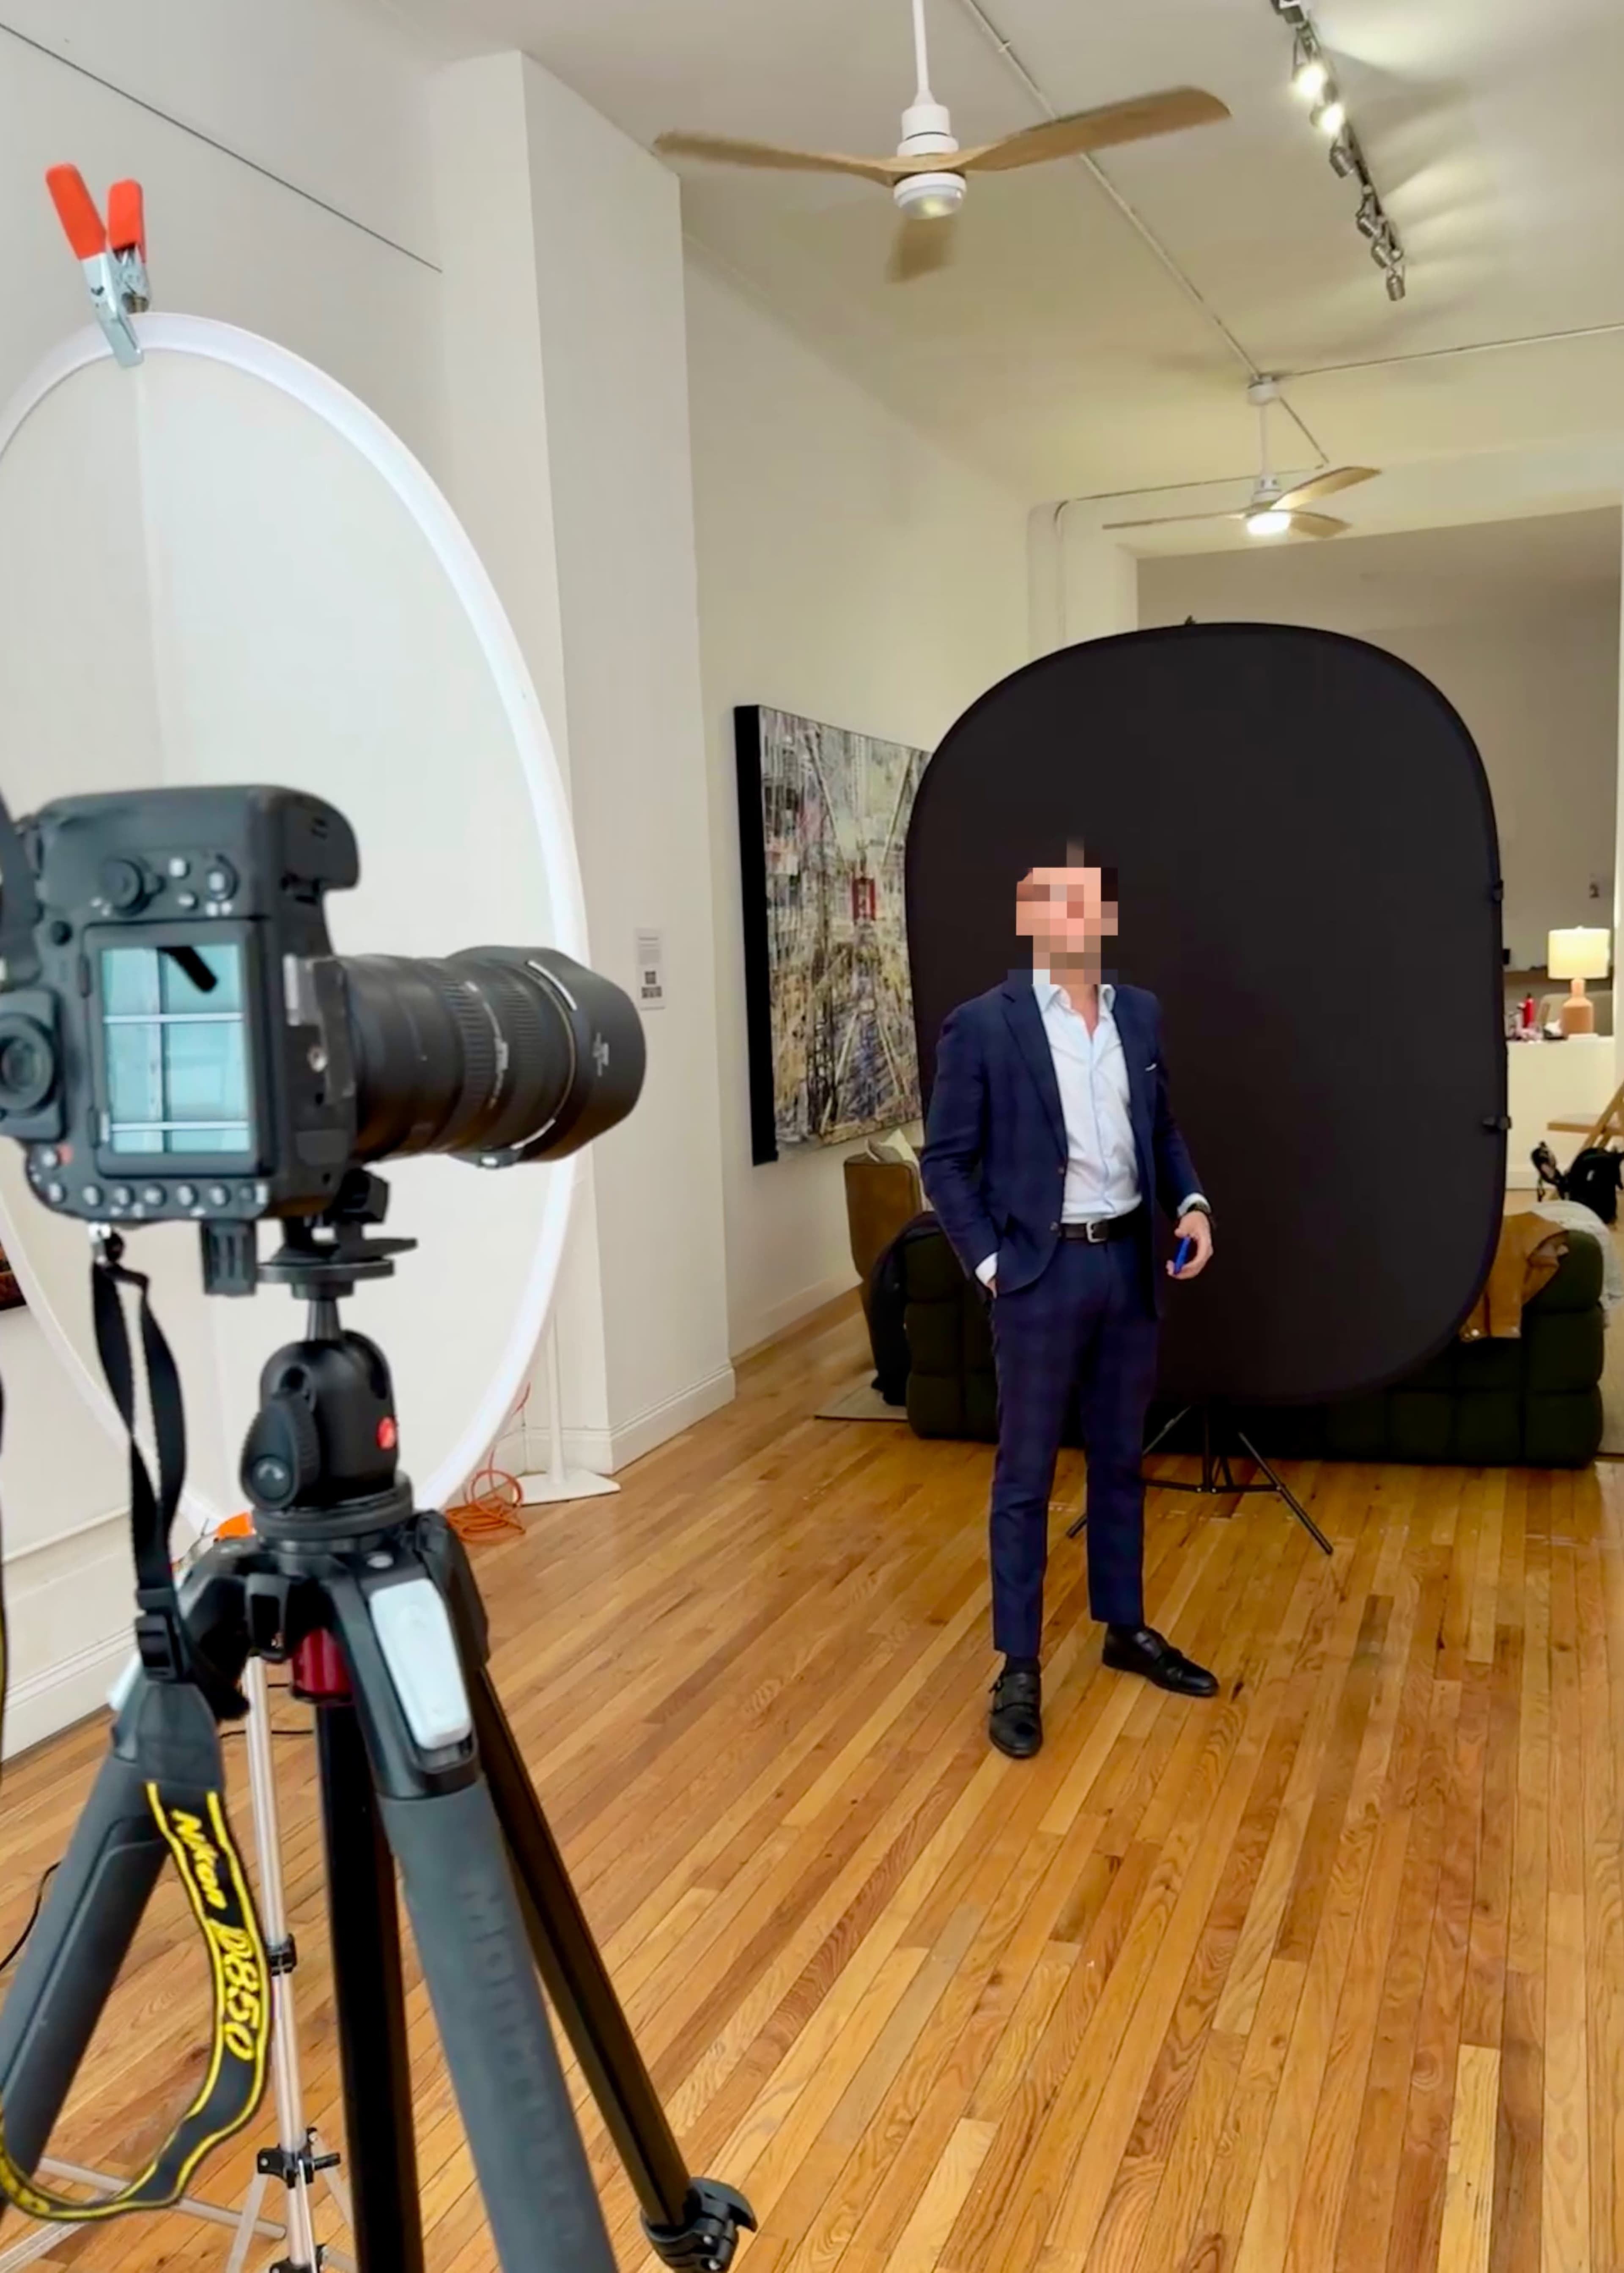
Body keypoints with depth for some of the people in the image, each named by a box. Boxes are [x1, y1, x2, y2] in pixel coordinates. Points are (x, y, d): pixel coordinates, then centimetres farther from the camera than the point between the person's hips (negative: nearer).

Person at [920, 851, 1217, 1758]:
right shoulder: (983, 1025, -9)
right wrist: (989, 1263, -11)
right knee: (1026, 1478, 4)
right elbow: (946, 1160, -6)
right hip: (1042, 1273, -5)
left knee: (1121, 1461, 18)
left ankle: (1128, 1630, 34)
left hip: (1130, 1263, 5)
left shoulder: (1142, 1014, 6)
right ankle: (1019, 1670, 15)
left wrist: (1192, 1202, 0)